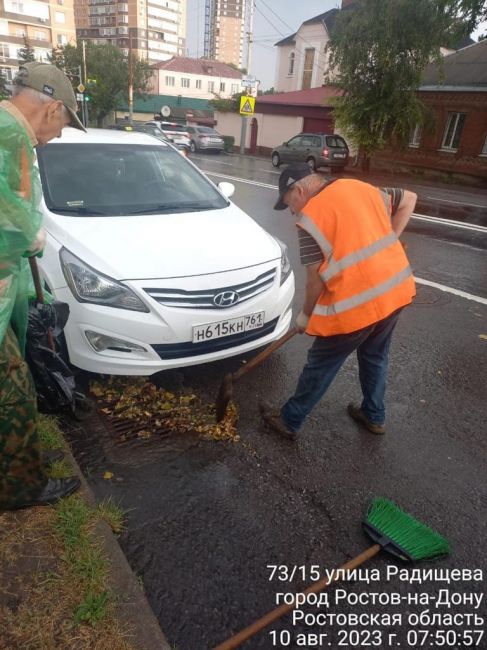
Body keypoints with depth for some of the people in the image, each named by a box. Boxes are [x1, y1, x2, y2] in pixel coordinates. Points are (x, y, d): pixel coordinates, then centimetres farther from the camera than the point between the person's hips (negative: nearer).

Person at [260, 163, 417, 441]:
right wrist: (387, 242, 15)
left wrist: (306, 314, 5)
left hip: (356, 301, -7)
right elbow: (409, 199, 21)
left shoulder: (310, 216, -9)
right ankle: (374, 416, 42)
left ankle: (289, 421, 25)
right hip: (396, 289, 7)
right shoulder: (360, 186, 11)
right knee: (376, 356, 26)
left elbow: (316, 277, -10)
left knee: (321, 365, 8)